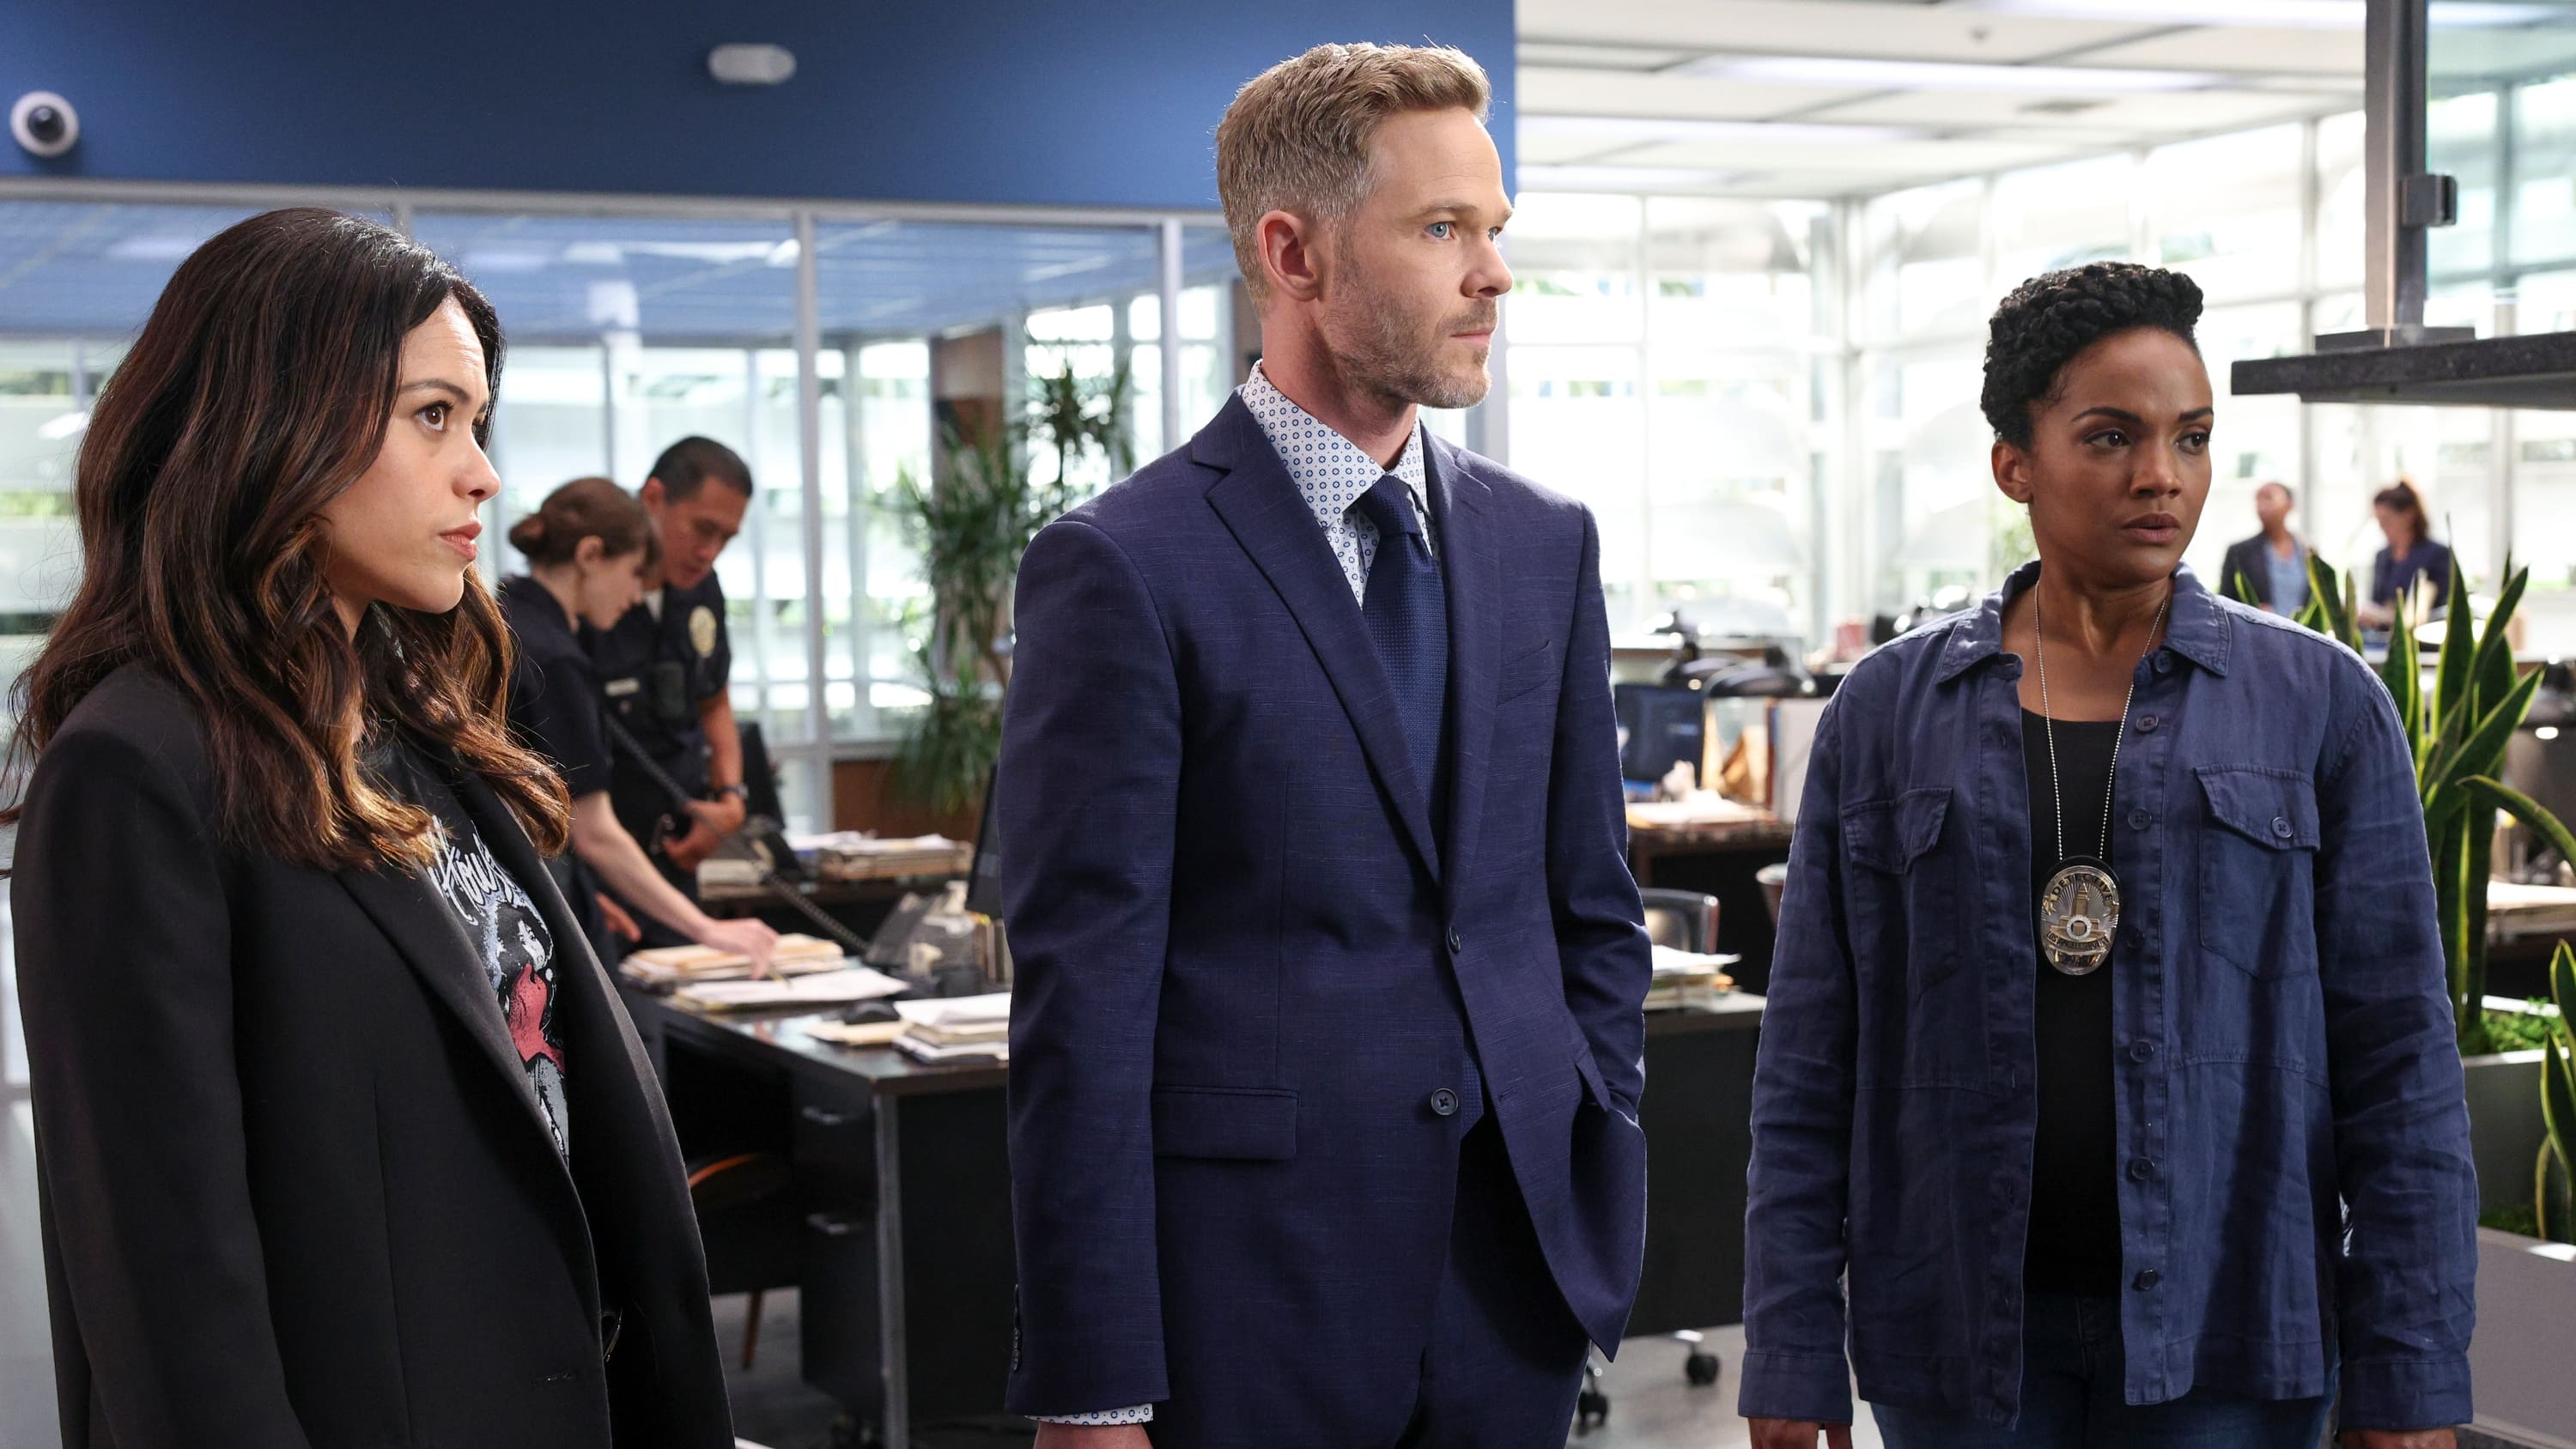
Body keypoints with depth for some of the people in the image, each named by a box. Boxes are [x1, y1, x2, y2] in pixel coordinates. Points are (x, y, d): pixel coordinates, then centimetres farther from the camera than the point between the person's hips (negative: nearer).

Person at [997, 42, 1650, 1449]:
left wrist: (1604, 1195, 7)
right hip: (1253, 1301, -5)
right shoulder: (1123, 566, -10)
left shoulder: (1544, 542, 8)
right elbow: (1080, 1005, -12)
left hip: (1519, 1280, 5)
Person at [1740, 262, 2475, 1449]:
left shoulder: (2321, 704, 2)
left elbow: (2398, 1062, 0)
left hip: (2228, 1350, 0)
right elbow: (1809, 1068, 2)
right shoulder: (1886, 711, 3)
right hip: (1956, 1347, 1)